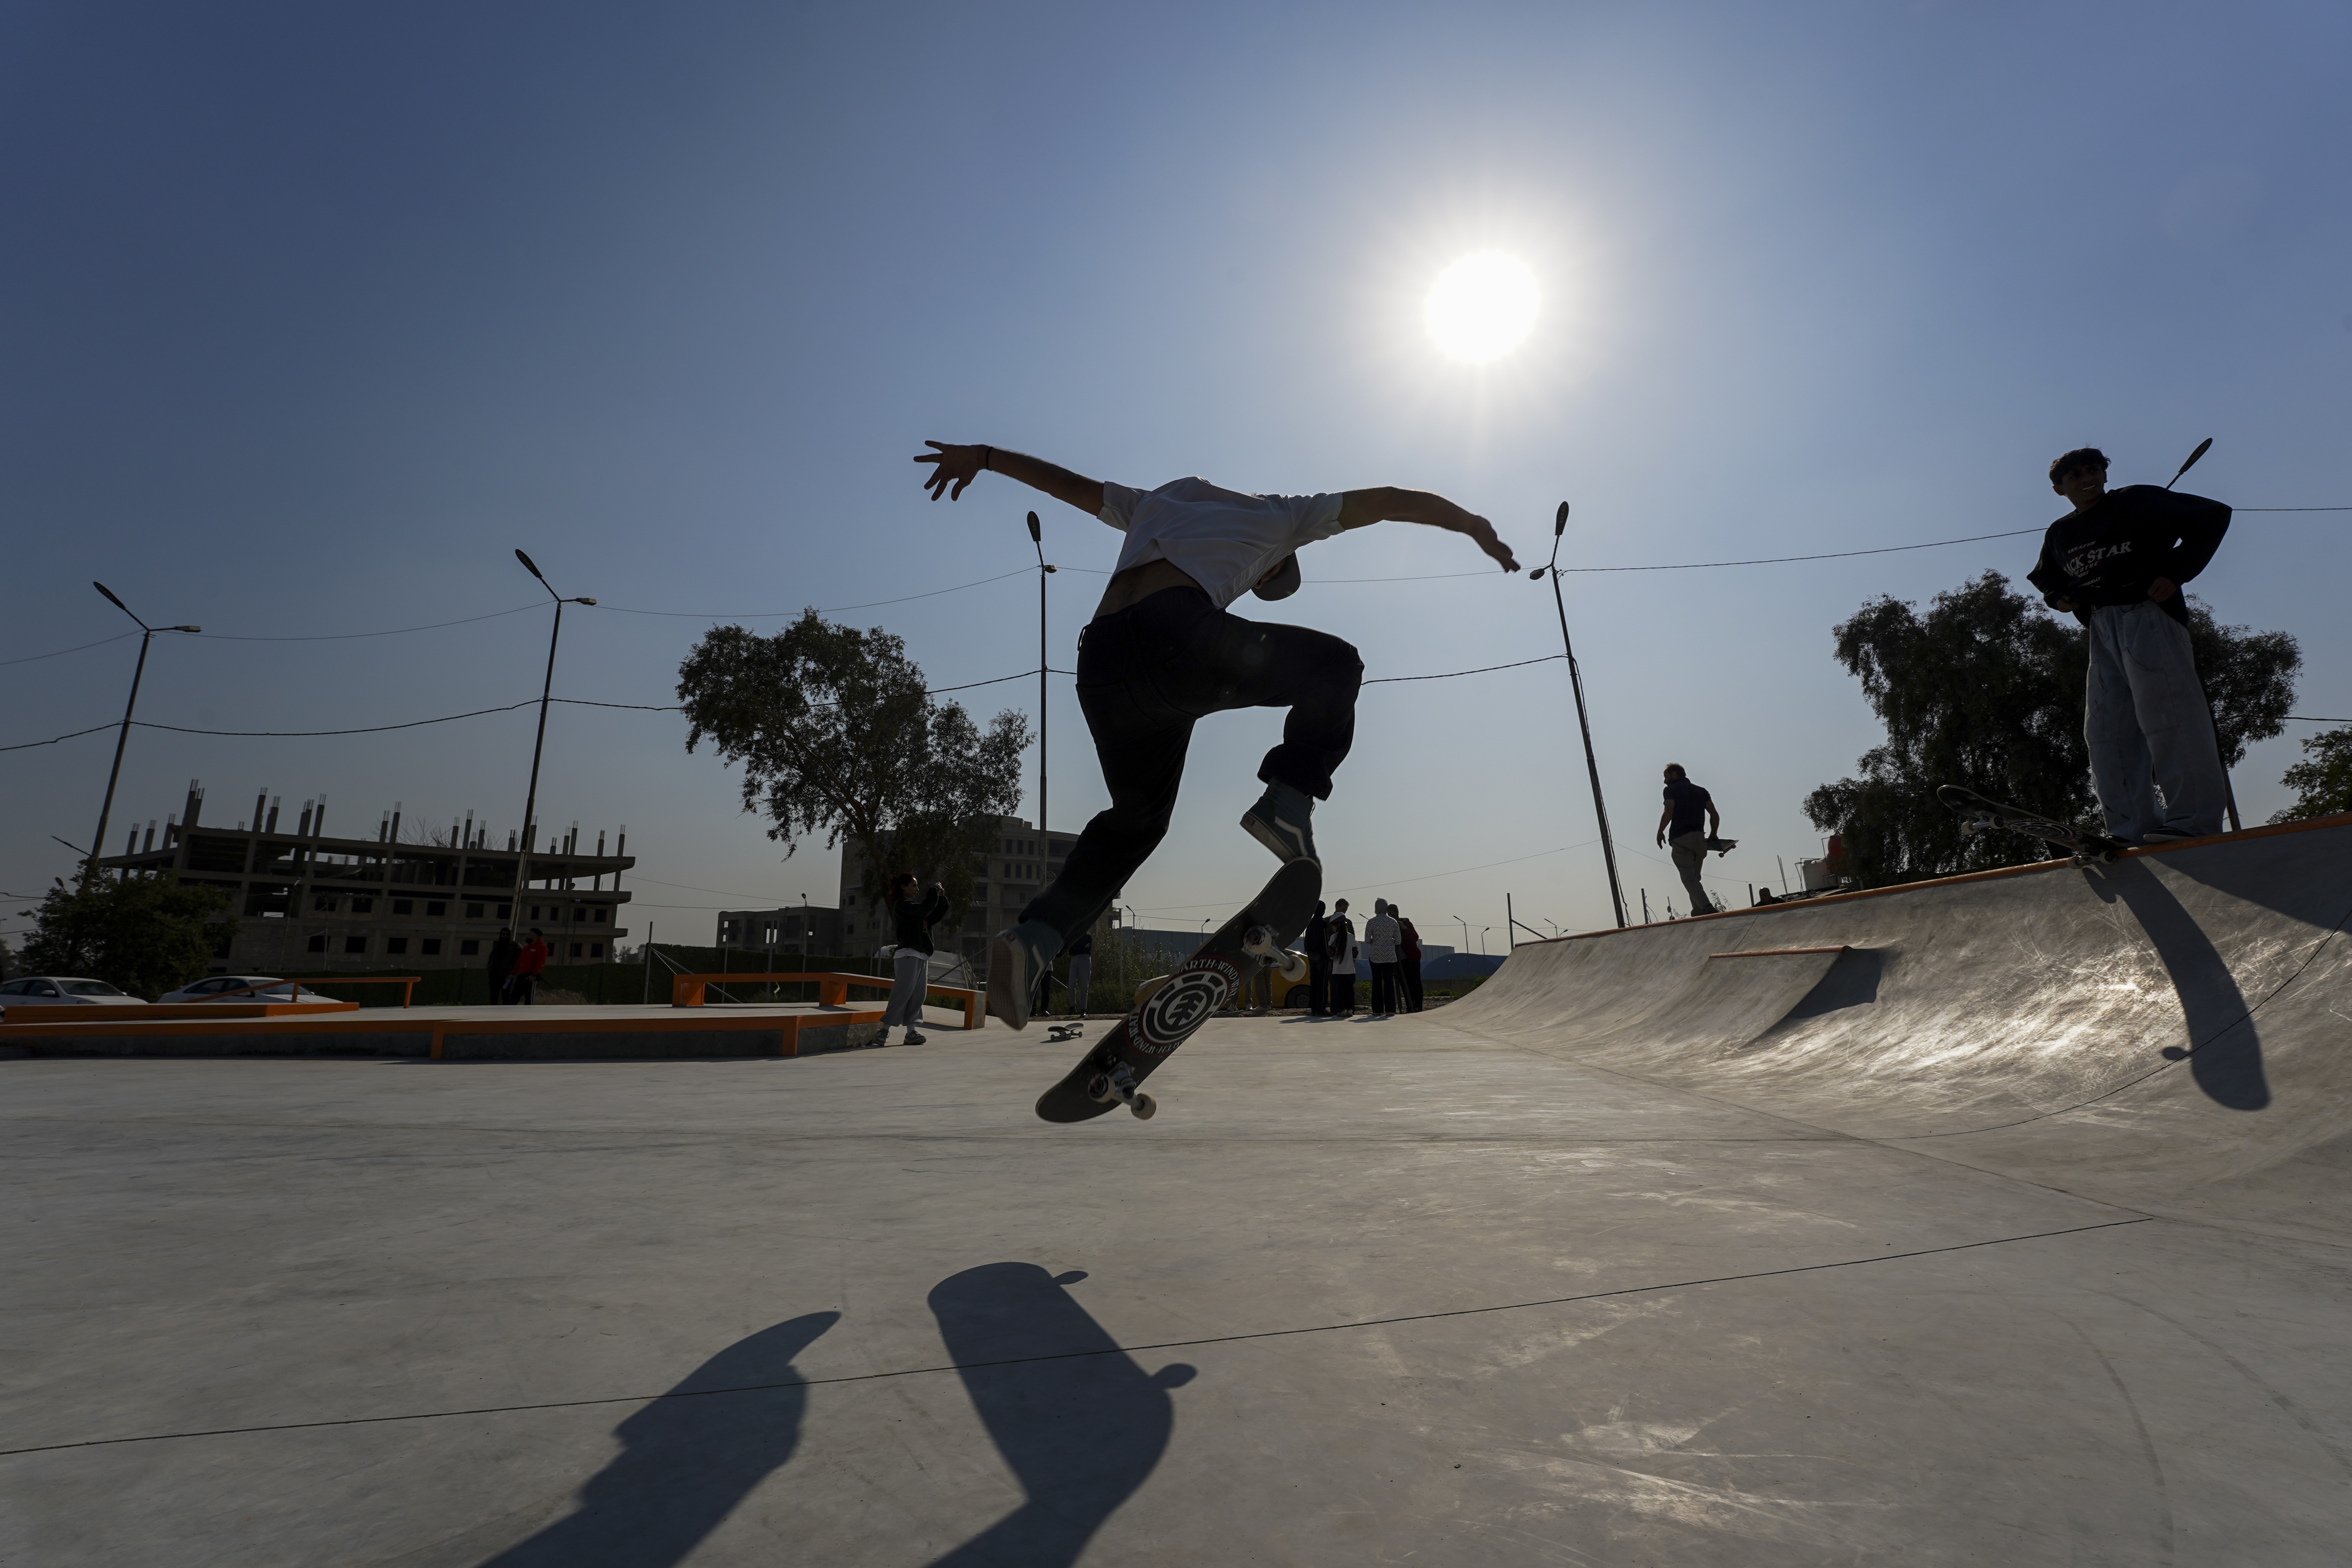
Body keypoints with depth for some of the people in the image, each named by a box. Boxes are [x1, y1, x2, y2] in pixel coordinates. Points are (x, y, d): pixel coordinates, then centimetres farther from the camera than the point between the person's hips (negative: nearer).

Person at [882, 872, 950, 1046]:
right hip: (908, 955, -9)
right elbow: (925, 909, -20)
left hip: (921, 956, 9)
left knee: (918, 996, 4)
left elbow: (935, 917, 21)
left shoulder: (913, 906, 22)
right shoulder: (901, 905, -4)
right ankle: (884, 1032, -9)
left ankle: (911, 1032, 3)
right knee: (902, 994, -12)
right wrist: (935, 891, -8)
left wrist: (941, 898, 9)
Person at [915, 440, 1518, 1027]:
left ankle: (1036, 936, 8)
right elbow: (1392, 500, 29)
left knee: (1138, 817, 24)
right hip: (1176, 637, -5)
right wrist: (1480, 528, 38)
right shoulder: (1276, 516, 27)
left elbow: (1065, 480, 40)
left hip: (1099, 669, 6)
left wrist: (981, 456, 44)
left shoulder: (1156, 503, 38)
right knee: (1335, 666, 17)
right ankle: (1288, 801, -2)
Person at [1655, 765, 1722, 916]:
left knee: (1689, 879, -7)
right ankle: (1698, 913, 8)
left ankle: (1707, 908, -24)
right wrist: (1713, 835, 17)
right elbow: (1715, 815, 8)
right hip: (1699, 838, 5)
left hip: (1680, 839, -5)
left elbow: (1669, 812, -12)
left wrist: (1660, 832, -1)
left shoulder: (1671, 790, 5)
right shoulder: (1701, 791, 20)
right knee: (1695, 878, 15)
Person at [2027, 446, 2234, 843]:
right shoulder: (2059, 534, 19)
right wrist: (2057, 597, 11)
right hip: (2101, 628, 6)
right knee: (2105, 729, -2)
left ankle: (2194, 819, -13)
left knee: (2164, 714, -15)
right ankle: (2134, 830, -2)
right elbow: (2044, 576, 34)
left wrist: (2175, 572, -10)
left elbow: (2213, 515, 1)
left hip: (2147, 613, -6)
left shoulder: (2139, 501, 4)